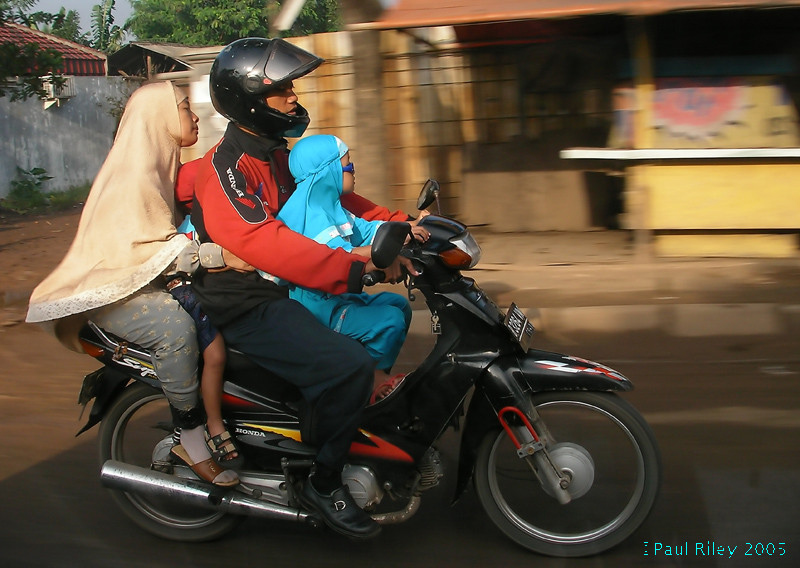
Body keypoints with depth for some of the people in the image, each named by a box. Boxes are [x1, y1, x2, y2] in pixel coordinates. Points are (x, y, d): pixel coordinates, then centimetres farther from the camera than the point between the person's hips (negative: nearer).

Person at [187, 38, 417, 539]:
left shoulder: (276, 156, 14)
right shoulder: (225, 166, -18)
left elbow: (332, 198, 17)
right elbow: (261, 242, -32)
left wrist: (399, 224, 2)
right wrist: (356, 268, -38)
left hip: (282, 291, 10)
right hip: (247, 306, -10)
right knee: (348, 364, -25)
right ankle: (324, 483, -6)